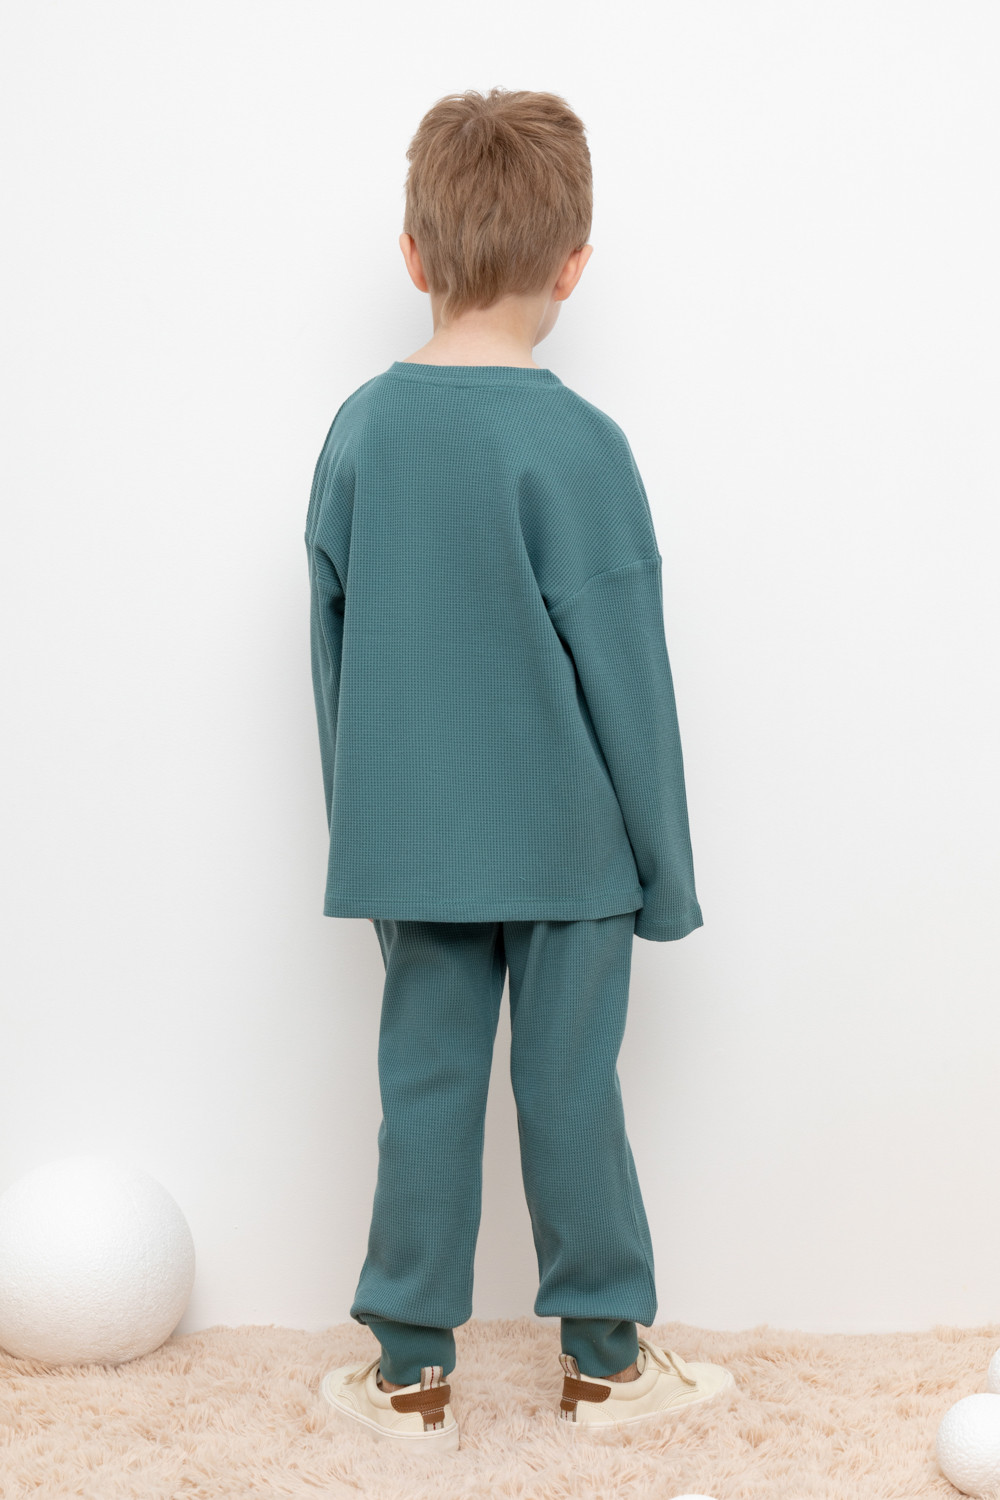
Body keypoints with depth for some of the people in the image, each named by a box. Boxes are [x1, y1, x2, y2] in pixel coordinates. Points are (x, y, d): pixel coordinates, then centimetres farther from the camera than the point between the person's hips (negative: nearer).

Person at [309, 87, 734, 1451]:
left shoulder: (359, 429, -1)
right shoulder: (577, 445, -15)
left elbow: (333, 652, 6)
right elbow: (628, 680, -11)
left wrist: (361, 825, 18)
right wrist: (669, 871, -1)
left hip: (410, 845, 4)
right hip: (565, 844, -3)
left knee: (425, 1086, 11)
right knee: (571, 1090, 9)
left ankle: (412, 1372, 21)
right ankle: (604, 1358, 26)